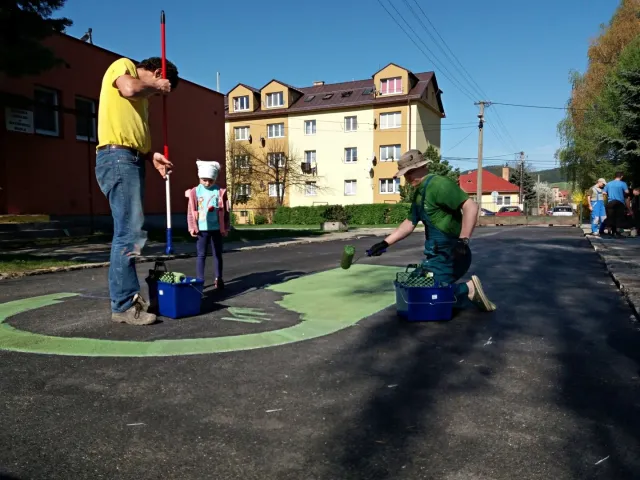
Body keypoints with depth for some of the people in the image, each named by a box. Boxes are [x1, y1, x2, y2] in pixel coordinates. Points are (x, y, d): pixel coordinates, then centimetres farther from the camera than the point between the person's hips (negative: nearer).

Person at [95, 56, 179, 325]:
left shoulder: (143, 95, 29)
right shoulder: (123, 65, 5)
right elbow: (129, 88, -18)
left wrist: (152, 156, 5)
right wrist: (156, 86, 0)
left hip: (132, 161, 10)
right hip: (117, 158, -10)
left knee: (128, 232, 10)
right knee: (130, 234, -14)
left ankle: (127, 296, 17)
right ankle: (124, 305, -9)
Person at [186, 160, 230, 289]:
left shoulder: (220, 192, -1)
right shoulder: (195, 192, -1)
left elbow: (225, 211, 1)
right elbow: (191, 211, 0)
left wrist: (225, 228, 1)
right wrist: (192, 228, -4)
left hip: (216, 228, 1)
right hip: (202, 229, 0)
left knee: (218, 254, 10)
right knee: (201, 255, 4)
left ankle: (218, 279, 20)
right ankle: (200, 280, 9)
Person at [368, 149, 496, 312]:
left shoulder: (438, 184, -18)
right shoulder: (418, 193, 12)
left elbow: (471, 206, -28)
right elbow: (409, 224, 20)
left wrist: (463, 241, -31)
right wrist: (385, 243, 15)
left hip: (450, 255, -10)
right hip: (436, 255, 10)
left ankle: (469, 290, -1)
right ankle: (469, 293, 16)